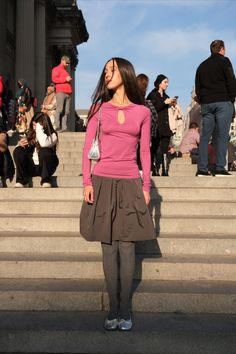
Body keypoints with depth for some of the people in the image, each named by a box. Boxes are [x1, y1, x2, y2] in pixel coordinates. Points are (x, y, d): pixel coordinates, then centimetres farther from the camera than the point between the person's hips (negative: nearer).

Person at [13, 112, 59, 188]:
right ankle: (22, 180, -15)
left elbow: (44, 144, -31)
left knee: (44, 151, -32)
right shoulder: (31, 134, 7)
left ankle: (45, 180, -21)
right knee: (18, 151, -18)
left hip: (45, 167, -4)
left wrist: (39, 128, -21)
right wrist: (20, 144, -11)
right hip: (31, 167, 4)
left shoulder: (52, 135, -8)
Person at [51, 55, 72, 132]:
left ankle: (64, 127, -4)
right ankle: (57, 126, -17)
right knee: (59, 109, -15)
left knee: (66, 111, -2)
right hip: (61, 92, -7)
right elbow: (54, 79, -7)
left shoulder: (66, 71, 30)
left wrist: (69, 79, 16)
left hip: (68, 93, 7)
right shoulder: (56, 69, 8)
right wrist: (65, 79, -9)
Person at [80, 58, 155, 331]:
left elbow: (145, 151, 9)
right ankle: (113, 308, 11)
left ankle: (125, 309, 9)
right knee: (109, 248, 2)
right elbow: (87, 147, 3)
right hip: (103, 183, 0)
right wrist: (87, 181, -7)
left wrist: (146, 186, 4)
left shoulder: (142, 112, 8)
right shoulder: (99, 109, 7)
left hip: (130, 184, 0)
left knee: (127, 248, 0)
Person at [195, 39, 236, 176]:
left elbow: (197, 88, 18)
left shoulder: (202, 65, 19)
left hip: (206, 104, 5)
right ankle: (220, 168, -11)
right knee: (222, 135, -6)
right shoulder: (224, 61, 2)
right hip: (223, 102, -5)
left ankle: (202, 169, -1)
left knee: (205, 136, 4)